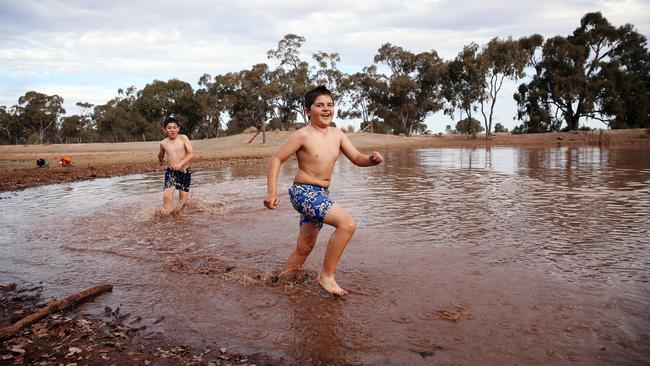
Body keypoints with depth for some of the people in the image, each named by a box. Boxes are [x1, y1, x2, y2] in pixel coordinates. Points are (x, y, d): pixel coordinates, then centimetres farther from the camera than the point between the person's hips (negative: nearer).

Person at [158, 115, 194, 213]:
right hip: (170, 172, 1)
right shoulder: (163, 143, 0)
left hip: (185, 172, -1)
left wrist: (181, 164, -22)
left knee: (183, 200, 6)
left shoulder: (183, 138, -7)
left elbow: (191, 153, -14)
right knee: (167, 196, -19)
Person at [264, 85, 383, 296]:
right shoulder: (302, 135, -13)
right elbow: (276, 159, -9)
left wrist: (372, 159, -17)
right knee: (347, 224, -23)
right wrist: (272, 191, -17)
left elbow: (357, 159, 6)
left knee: (304, 248, 18)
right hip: (304, 192, -8)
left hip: (321, 194, 8)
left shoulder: (337, 134, 5)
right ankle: (326, 275, -9)